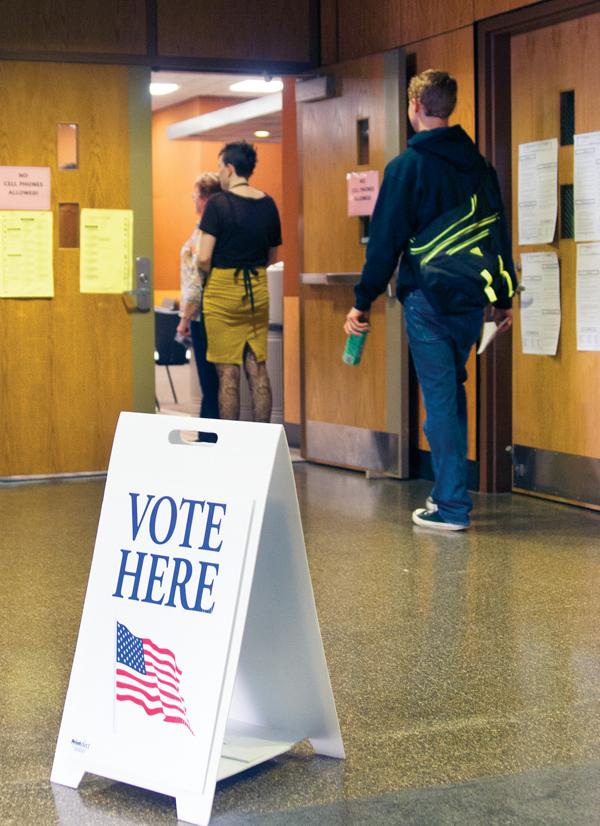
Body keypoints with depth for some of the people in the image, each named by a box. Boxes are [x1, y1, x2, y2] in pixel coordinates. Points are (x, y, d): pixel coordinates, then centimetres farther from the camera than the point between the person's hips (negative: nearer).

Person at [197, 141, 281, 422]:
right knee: (258, 369, 9)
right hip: (258, 291, 5)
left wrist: (212, 275, 4)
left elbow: (204, 258, -16)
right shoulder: (268, 204, 5)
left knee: (228, 373, 0)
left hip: (223, 291, -5)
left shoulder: (218, 202, -11)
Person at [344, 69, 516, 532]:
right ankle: (450, 491, 23)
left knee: (439, 398, -3)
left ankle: (452, 507, -1)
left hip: (427, 300, -6)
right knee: (452, 390, 19)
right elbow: (500, 234, 12)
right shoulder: (479, 165, 9)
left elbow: (386, 241, -10)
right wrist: (504, 297, 18)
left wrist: (363, 302, -4)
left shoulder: (407, 167, -9)